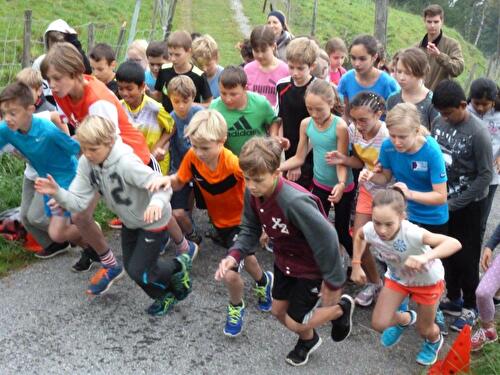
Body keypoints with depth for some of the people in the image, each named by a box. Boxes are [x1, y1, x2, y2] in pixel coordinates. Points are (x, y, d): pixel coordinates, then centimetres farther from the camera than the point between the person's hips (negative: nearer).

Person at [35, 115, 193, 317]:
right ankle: (166, 293, 39)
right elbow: (79, 201, -17)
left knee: (138, 271, -5)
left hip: (152, 219, -7)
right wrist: (57, 193, -37)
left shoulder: (126, 163, -36)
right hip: (129, 220, 8)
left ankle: (179, 266, 22)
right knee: (130, 266, 16)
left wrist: (156, 202, -61)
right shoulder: (86, 163, -15)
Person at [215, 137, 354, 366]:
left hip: (311, 267, -7)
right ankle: (308, 339, 52)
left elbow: (326, 240, -33)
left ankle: (341, 308, 30)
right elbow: (250, 230, -4)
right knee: (278, 311, 19)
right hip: (285, 259, 7)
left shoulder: (294, 202, -40)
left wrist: (333, 282, -21)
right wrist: (234, 255, -23)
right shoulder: (252, 193, -17)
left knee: (294, 322, 3)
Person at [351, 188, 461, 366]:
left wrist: (426, 257, -65)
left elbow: (455, 243, -51)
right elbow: (359, 235, -3)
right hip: (397, 277, 3)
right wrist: (356, 265, -5)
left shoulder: (411, 233, -43)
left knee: (425, 329, 13)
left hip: (427, 279, -3)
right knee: (379, 324, -2)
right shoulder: (370, 230, -30)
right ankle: (405, 319, 33)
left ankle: (434, 340, 52)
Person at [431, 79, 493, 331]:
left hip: (467, 204, -5)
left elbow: (485, 176, -16)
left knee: (466, 257, 6)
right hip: (443, 199, 5)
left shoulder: (477, 133, -21)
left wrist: (453, 203, -15)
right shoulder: (439, 122, -5)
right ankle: (453, 298, 34)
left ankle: (470, 306, 25)